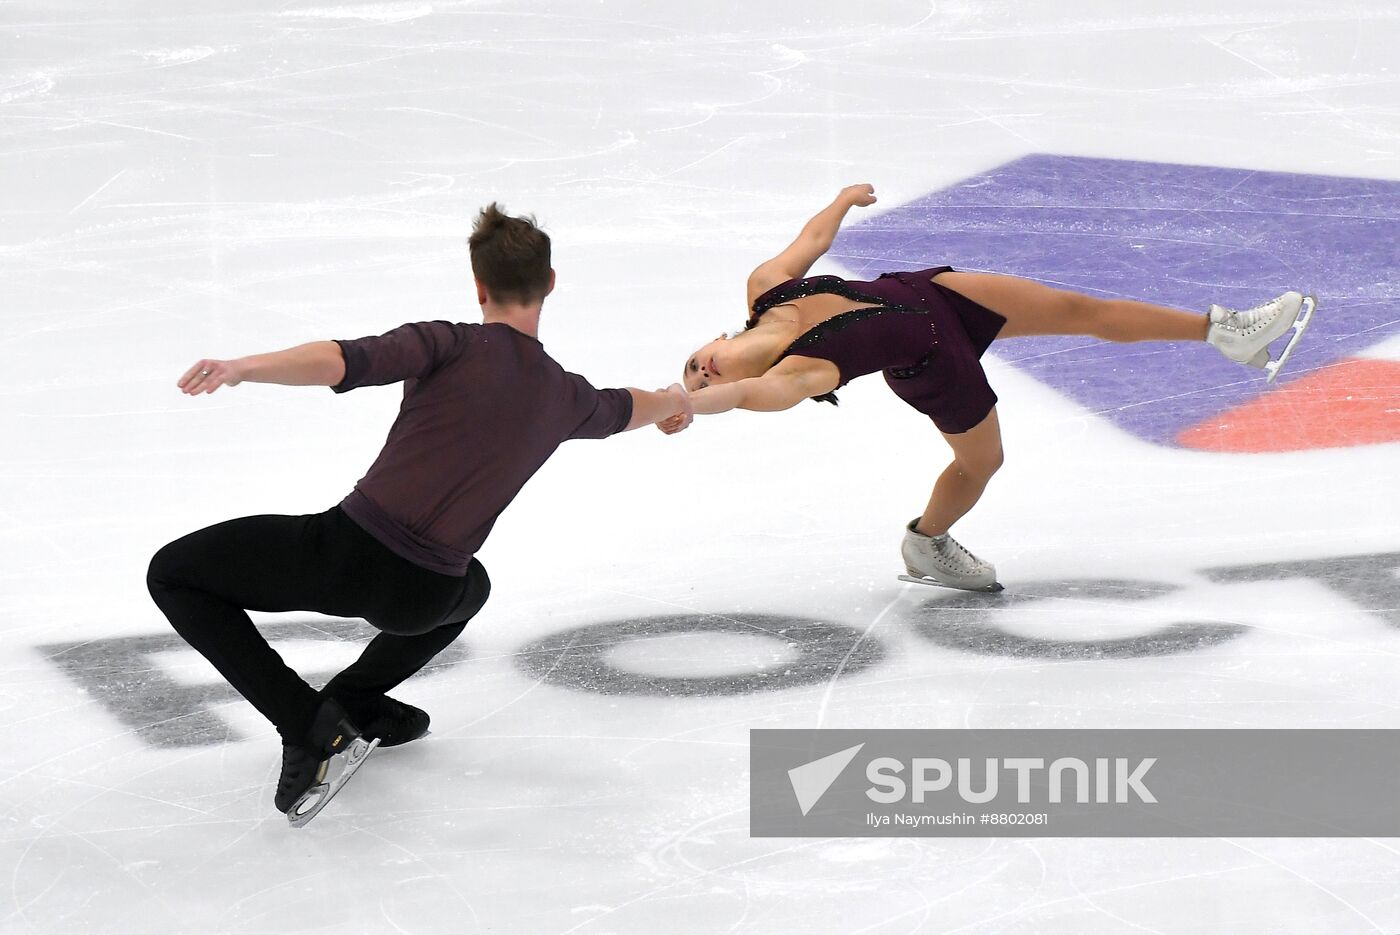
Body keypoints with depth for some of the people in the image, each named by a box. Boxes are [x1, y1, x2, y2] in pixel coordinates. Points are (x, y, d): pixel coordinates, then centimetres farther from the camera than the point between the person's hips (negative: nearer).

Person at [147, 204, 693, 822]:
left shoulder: (452, 345, -2)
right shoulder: (566, 397, 13)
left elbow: (348, 361, -20)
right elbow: (624, 409, 36)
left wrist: (243, 368, -27)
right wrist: (674, 400, 59)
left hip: (349, 551, -5)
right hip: (423, 599, 5)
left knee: (173, 573, 12)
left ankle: (307, 724, 0)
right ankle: (354, 698, 24)